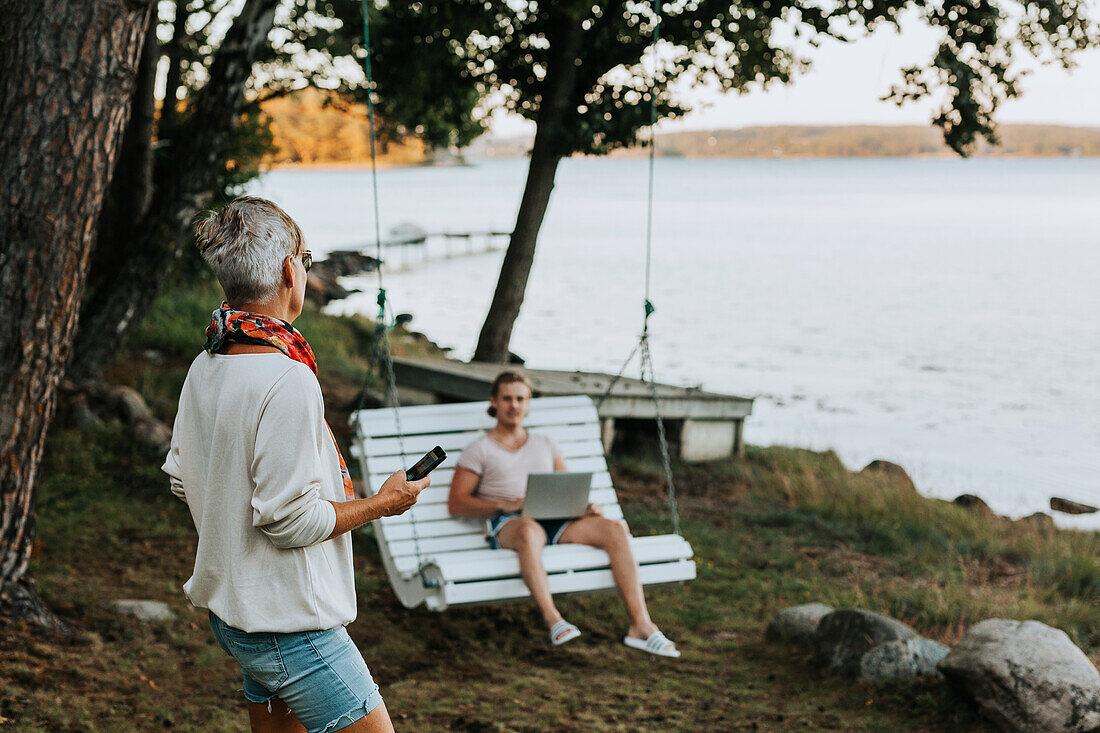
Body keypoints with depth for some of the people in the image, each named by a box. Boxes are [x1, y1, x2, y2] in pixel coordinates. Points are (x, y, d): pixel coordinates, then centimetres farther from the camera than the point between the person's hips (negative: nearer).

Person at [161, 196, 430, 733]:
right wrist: (381, 504, -9)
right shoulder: (288, 380, -24)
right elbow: (291, 521, -24)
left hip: (229, 609, 9)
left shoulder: (203, 368, 4)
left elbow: (183, 480, 15)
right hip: (289, 624, -9)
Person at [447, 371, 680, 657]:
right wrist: (504, 505, -10)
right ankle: (552, 620, -50)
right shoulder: (479, 450, 14)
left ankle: (641, 624, -32)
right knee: (530, 531, -43)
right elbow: (456, 503, 4)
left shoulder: (546, 444, 28)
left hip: (555, 521, 4)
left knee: (615, 529, -23)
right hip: (506, 526, -4)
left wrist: (586, 506, 0)